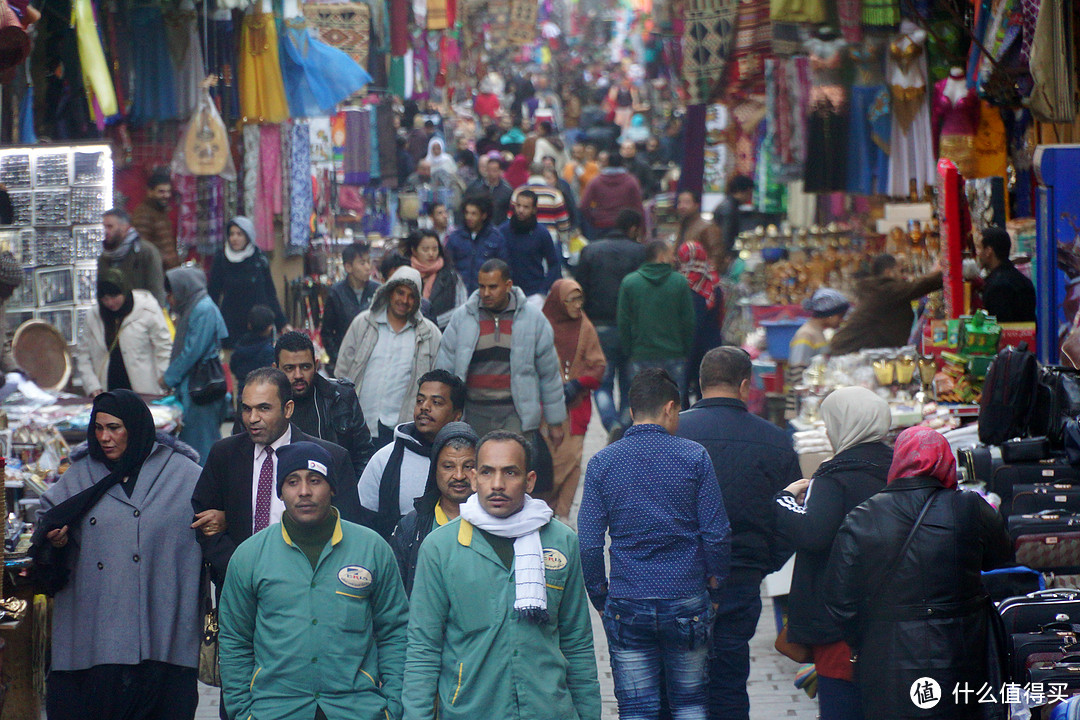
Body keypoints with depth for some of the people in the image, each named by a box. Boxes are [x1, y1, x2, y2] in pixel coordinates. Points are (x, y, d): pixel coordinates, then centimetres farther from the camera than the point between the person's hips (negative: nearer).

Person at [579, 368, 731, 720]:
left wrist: (600, 598, 9)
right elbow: (716, 535, -4)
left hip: (627, 607, 0)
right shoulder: (694, 457, -4)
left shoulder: (601, 463, -1)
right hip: (687, 599, 0)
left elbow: (588, 545, -3)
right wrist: (714, 587, 9)